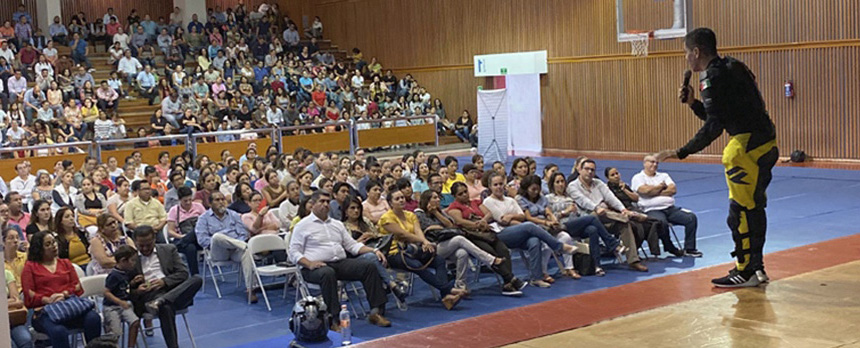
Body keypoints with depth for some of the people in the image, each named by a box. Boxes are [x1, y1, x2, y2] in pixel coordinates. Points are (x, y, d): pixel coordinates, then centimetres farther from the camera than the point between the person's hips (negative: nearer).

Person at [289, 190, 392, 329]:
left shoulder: (337, 224, 23)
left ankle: (376, 311, -17)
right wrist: (310, 264, -20)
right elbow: (294, 253, -2)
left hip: (341, 263, 6)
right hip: (319, 266, -5)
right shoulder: (302, 226, 6)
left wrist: (373, 251, 6)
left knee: (369, 265, -16)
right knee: (327, 273, -40)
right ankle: (335, 319, -39)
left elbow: (352, 245, 21)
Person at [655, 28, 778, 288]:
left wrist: (681, 153, -22)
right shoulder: (729, 69, 17)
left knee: (740, 212, -1)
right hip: (764, 146, 10)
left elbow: (715, 126, -22)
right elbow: (719, 118, 21)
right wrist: (693, 103, 11)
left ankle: (745, 272, 7)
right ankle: (756, 267, 26)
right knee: (754, 208, 17)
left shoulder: (714, 77, -14)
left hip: (748, 148, -10)